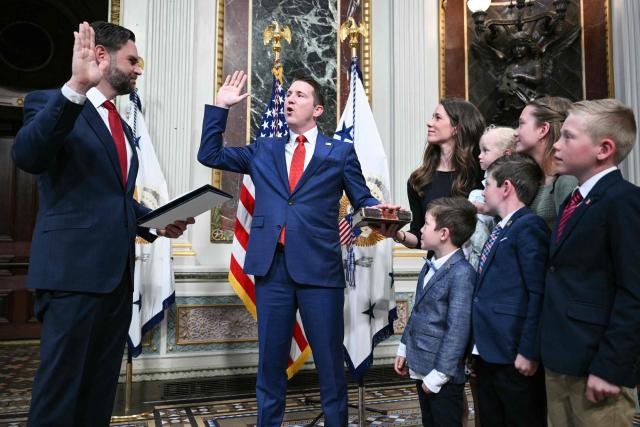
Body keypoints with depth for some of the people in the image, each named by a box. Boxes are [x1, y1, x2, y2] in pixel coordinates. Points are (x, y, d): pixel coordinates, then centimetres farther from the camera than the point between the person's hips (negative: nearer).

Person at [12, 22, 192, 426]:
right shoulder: (50, 102, -4)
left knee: (101, 387, 16)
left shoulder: (122, 126, 19)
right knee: (60, 389, 1)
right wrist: (75, 87, -34)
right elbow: (27, 157, -25)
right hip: (73, 269, -8)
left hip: (117, 271, 8)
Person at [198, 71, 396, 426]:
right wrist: (220, 106, 11)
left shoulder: (340, 152, 7)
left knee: (330, 361, 8)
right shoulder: (263, 150, 15)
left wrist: (379, 211, -16)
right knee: (270, 360, 14)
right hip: (272, 265, 3)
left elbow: (361, 199, 6)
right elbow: (210, 155, 15)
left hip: (319, 266, -2)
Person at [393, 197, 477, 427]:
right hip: (420, 366, 8)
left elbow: (457, 330, -21)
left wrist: (438, 375, -18)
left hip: (442, 375, -8)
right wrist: (404, 349, 16)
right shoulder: (430, 266, 6)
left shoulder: (462, 274, -21)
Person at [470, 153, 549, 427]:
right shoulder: (499, 229, 16)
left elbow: (538, 294, -17)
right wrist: (478, 347, 14)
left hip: (513, 356, -8)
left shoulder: (529, 226, -12)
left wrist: (529, 352, -18)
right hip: (488, 352, 9)